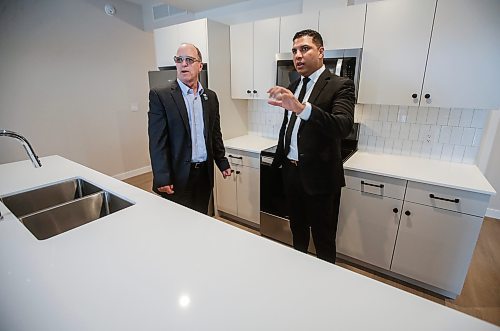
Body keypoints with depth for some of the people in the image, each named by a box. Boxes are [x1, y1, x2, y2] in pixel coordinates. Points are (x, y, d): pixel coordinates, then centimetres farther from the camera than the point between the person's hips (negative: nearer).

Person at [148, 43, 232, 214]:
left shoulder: (210, 96, 8)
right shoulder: (160, 95, -6)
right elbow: (157, 141, -10)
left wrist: (222, 162, 13)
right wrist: (162, 179, -15)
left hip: (205, 174, 4)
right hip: (177, 176, -4)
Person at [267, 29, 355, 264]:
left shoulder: (340, 86, -12)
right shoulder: (293, 87, 9)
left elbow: (343, 126, -30)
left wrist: (301, 108, -45)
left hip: (319, 176, -6)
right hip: (291, 171, 7)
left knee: (323, 240, 10)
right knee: (297, 230, 24)